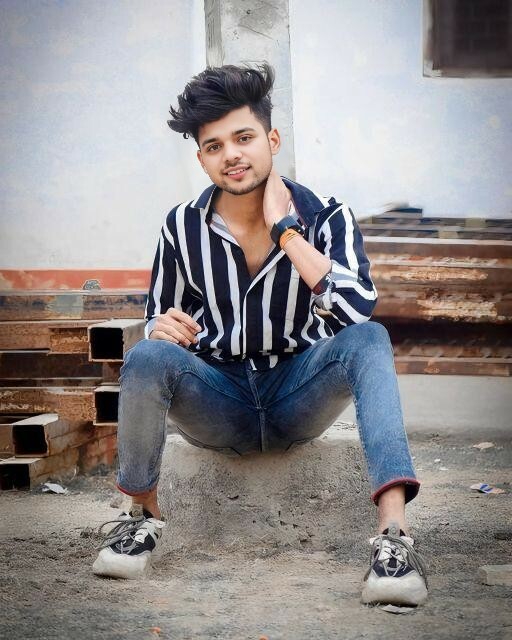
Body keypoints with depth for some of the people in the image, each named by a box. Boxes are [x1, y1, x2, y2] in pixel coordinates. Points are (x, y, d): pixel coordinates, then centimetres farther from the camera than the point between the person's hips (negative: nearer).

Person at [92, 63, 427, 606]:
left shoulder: (326, 217, -8)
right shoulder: (183, 227, -2)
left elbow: (356, 310, -25)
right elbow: (157, 317, 10)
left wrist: (284, 228, -21)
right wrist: (162, 329, -16)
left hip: (298, 398, -1)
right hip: (219, 404, 1)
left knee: (369, 338, -30)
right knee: (146, 357, -30)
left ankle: (393, 531, -42)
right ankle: (143, 514, -7)